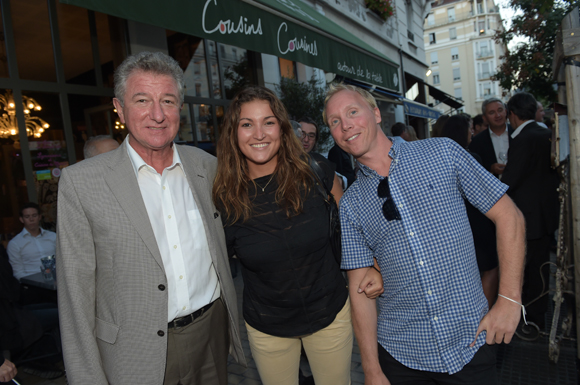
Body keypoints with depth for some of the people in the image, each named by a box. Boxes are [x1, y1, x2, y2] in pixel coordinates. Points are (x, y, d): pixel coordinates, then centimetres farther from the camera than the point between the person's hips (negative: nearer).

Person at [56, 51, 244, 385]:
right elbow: (76, 291, -8)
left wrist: (232, 325, 10)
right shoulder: (80, 182, -11)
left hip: (213, 332, 3)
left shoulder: (206, 166, -1)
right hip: (139, 356, -2)